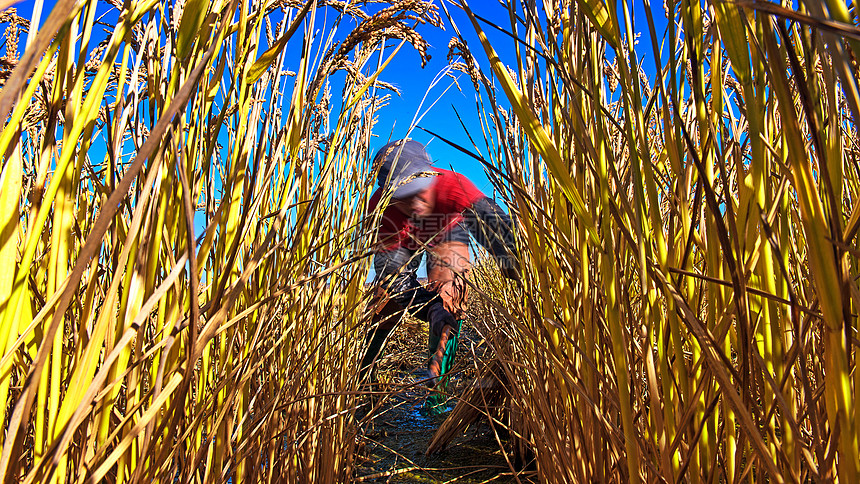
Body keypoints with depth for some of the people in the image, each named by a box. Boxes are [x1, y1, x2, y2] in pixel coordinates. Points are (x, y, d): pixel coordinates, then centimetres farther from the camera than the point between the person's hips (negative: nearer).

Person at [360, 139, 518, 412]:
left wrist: (517, 265, -72)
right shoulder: (381, 207, -37)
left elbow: (490, 221, -54)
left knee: (449, 296, -20)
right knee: (385, 305, -3)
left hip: (447, 233, -1)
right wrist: (429, 307, -51)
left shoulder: (451, 185, -42)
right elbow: (392, 268, -36)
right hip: (404, 240, 1)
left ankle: (436, 382, -7)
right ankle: (359, 376, 19)